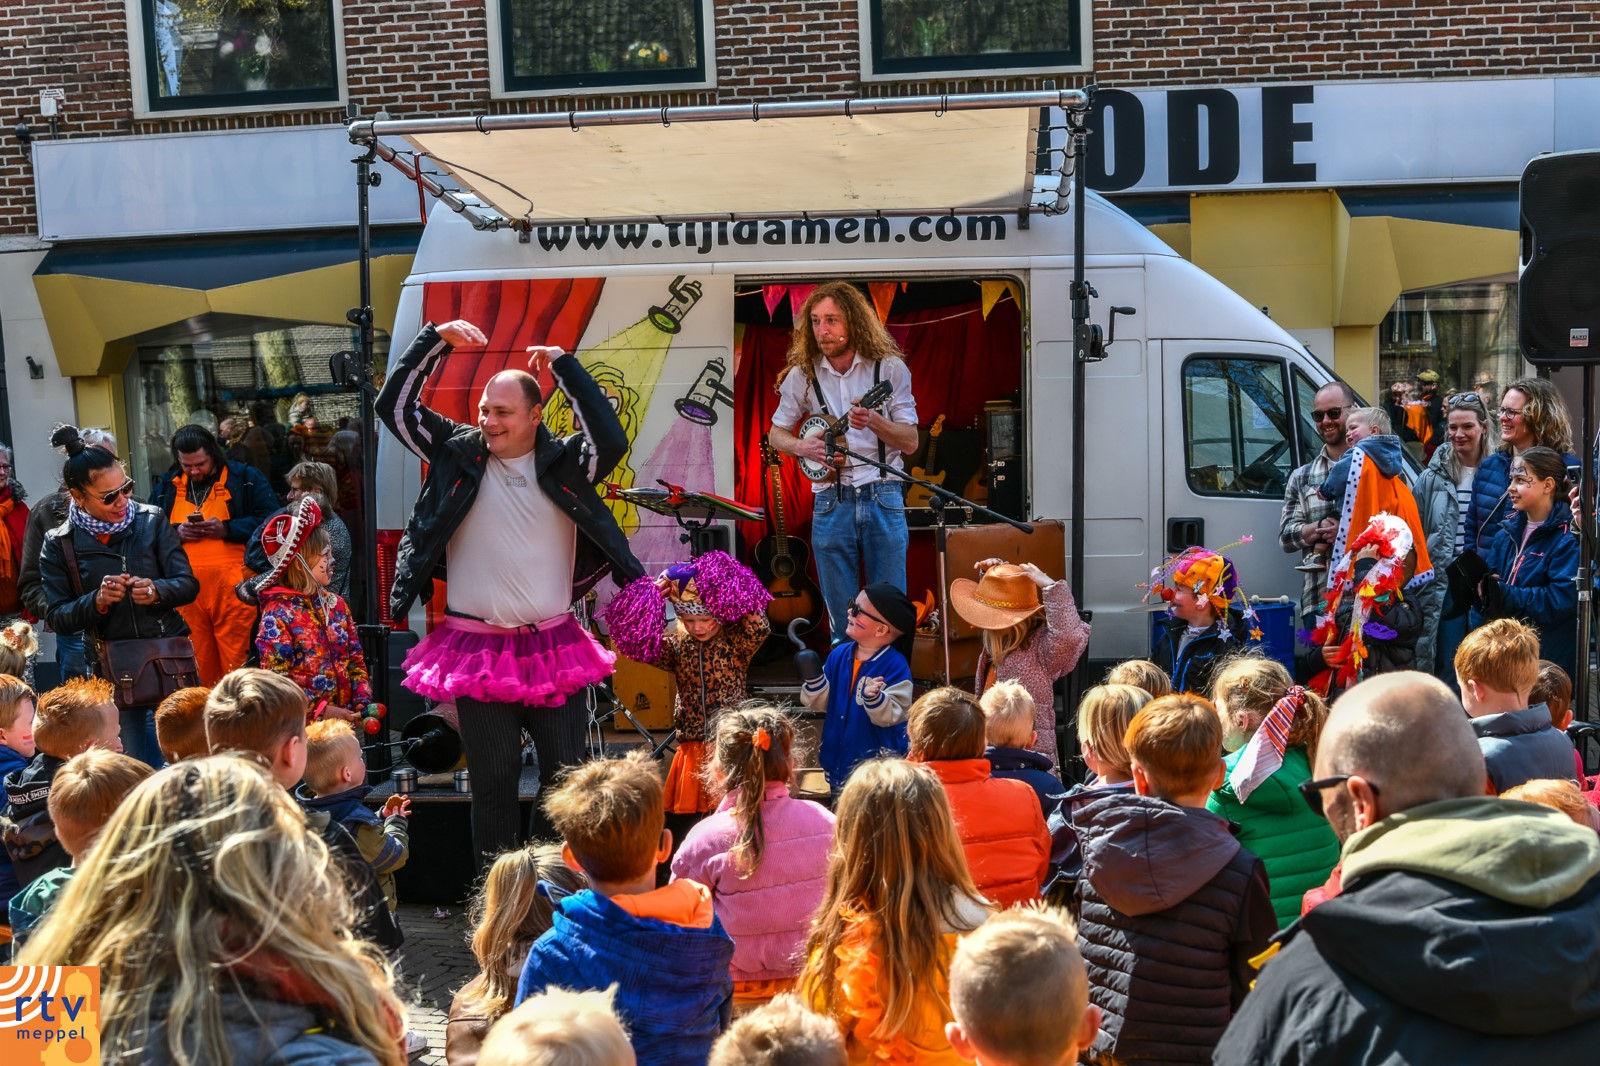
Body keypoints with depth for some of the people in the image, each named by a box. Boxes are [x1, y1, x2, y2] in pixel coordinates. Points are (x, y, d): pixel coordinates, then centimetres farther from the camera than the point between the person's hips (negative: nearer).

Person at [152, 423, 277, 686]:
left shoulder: (245, 478, 4)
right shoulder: (167, 485, 16)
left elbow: (269, 521, -4)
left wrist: (226, 528, -14)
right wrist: (176, 532, -4)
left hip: (233, 587, -3)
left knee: (238, 663, -5)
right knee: (197, 664, 6)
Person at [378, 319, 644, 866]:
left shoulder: (563, 463, 0)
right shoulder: (459, 452, 3)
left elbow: (611, 441, -19)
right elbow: (394, 405, 1)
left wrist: (564, 365, -16)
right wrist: (437, 338, -7)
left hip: (554, 647, 0)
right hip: (478, 650, 0)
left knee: (567, 776, 7)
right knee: (494, 779, 8)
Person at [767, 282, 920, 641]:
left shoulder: (890, 368, 0)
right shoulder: (802, 375, 4)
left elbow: (910, 442, 0)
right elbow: (775, 433, 14)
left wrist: (874, 421, -19)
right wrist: (802, 447, -8)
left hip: (883, 499, -1)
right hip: (831, 502, 1)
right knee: (842, 619, 5)